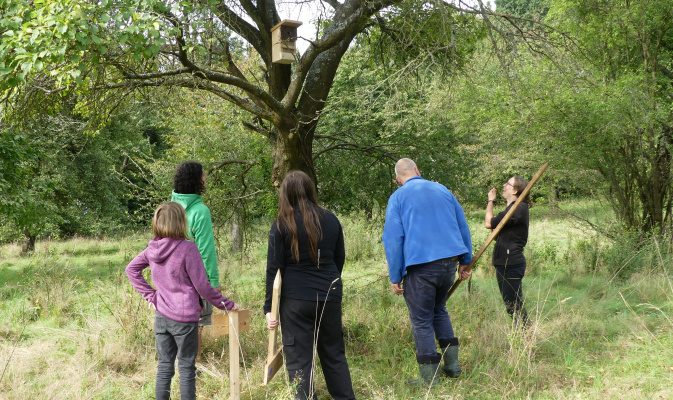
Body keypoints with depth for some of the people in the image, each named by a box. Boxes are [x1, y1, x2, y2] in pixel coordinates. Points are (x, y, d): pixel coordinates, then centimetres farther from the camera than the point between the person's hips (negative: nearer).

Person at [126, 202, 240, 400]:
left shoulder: (152, 249, 1)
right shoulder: (187, 248, -18)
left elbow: (131, 269, 14)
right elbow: (202, 286, -14)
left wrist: (150, 295, 13)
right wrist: (227, 304, -3)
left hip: (161, 315, 6)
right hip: (184, 317, -5)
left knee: (164, 366, 13)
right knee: (186, 368, 5)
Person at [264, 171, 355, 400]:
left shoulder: (281, 225, -7)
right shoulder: (330, 220, 4)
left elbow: (274, 269, -6)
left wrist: (269, 308, -1)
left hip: (296, 299, -4)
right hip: (330, 297, 4)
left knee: (299, 358, 4)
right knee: (334, 354, 16)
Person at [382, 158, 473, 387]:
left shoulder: (398, 198, 0)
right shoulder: (442, 190, 12)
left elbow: (393, 239, -6)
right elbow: (463, 227, 15)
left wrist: (395, 277, -3)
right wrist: (466, 261, 23)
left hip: (421, 265, -5)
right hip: (450, 261, 5)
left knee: (421, 320, 4)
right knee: (439, 310, 24)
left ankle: (429, 378, 6)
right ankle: (452, 365, 22)